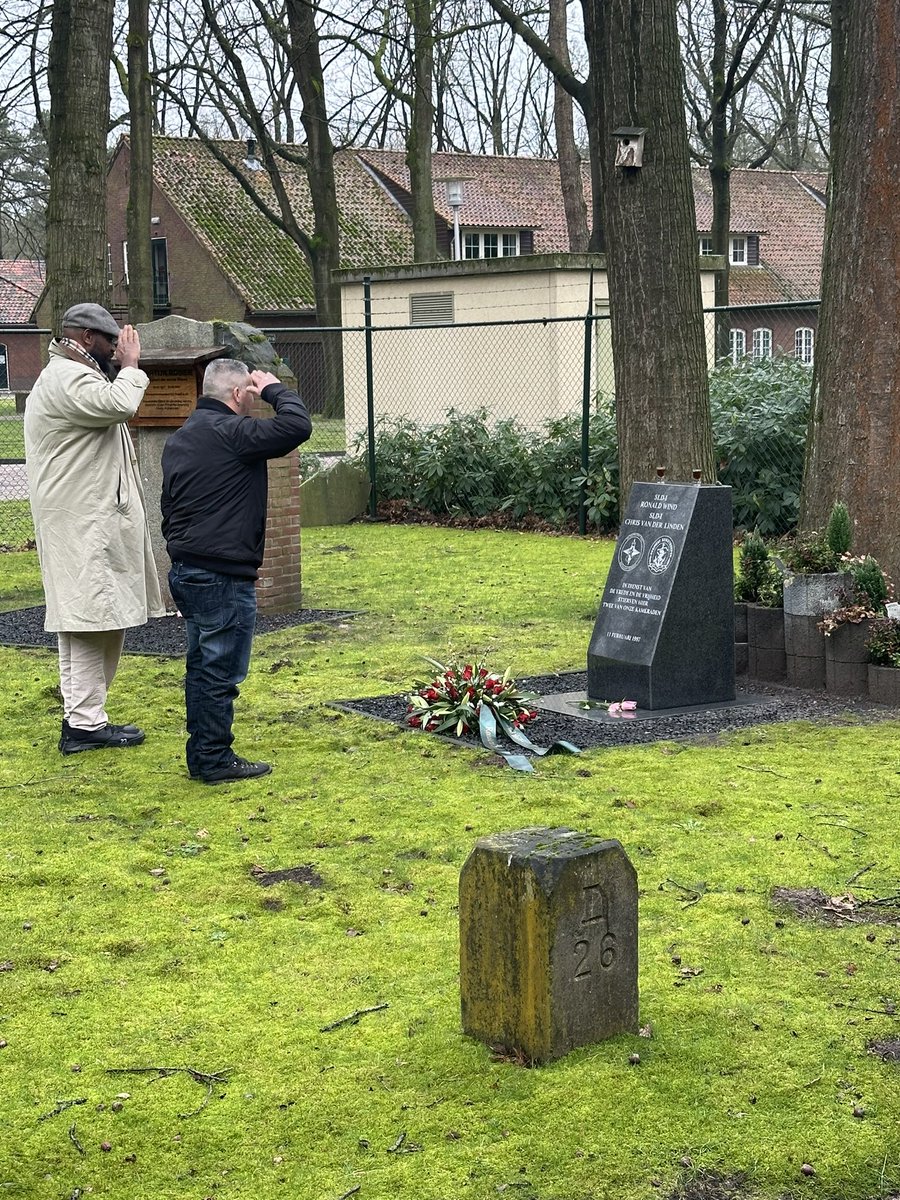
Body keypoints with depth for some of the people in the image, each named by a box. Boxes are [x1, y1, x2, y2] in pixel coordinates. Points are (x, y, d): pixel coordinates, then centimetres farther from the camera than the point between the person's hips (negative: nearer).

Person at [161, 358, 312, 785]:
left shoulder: (179, 439, 15)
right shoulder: (231, 432, -16)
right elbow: (297, 426, -24)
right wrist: (275, 389, -6)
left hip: (185, 570, 10)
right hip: (223, 576, -9)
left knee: (202, 666, 15)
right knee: (222, 670, -2)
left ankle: (201, 756, 21)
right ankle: (215, 760, 4)